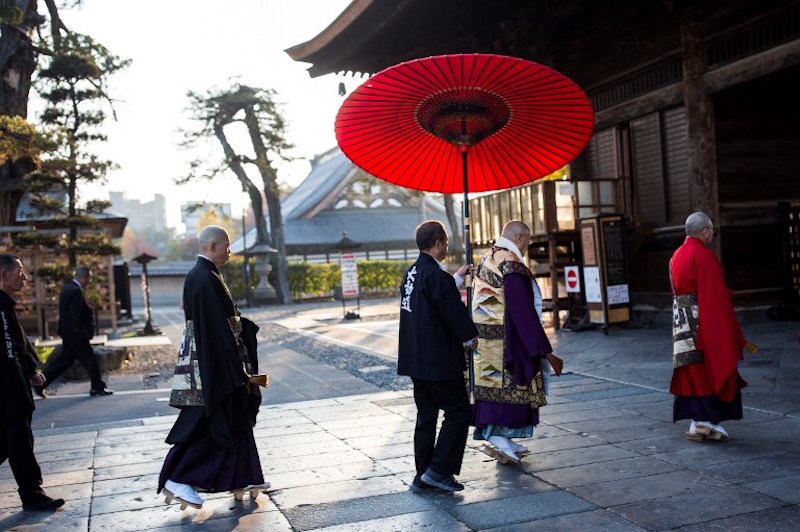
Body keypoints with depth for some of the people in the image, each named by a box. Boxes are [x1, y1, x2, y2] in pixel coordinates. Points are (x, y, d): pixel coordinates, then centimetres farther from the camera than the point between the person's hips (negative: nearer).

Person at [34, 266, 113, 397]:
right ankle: (97, 388, 9)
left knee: (65, 359, 15)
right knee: (89, 359, 0)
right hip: (75, 333, -10)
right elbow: (74, 316, -23)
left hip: (67, 332, 10)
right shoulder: (76, 291, -19)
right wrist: (83, 334, -18)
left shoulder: (67, 288, 12)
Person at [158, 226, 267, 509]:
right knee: (208, 423, -3)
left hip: (208, 361, 11)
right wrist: (235, 366, -19)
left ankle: (241, 479, 22)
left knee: (235, 419, 14)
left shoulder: (198, 275, 13)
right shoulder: (206, 278, -19)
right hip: (213, 362, -11)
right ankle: (176, 480, 4)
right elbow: (219, 325, -22)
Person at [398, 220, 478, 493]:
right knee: (458, 411, 1)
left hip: (415, 359, 10)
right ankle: (439, 470, 0)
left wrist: (457, 278, 34)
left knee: (426, 417, 14)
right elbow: (454, 312, -16)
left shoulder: (412, 273, 10)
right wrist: (471, 337, 1)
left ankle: (423, 475, 19)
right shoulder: (436, 275, -19)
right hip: (438, 361, -9)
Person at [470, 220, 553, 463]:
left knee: (493, 385, 11)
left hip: (485, 338, 9)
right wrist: (540, 345, -15)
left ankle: (502, 441, 17)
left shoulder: (485, 262, 13)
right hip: (507, 340, -9)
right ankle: (499, 437, -2)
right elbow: (523, 310, -20)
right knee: (509, 387, -2)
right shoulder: (513, 266, -16)